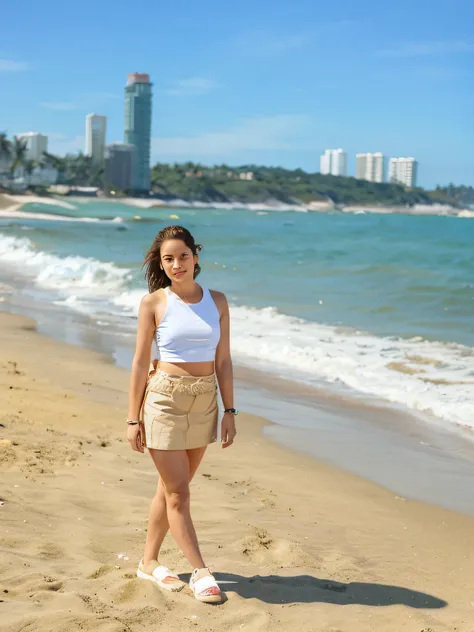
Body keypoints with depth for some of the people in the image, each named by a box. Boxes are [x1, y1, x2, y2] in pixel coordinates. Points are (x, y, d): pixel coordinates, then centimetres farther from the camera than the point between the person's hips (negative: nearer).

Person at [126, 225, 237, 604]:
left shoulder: (216, 301, 4)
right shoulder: (153, 303, -5)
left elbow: (223, 360, 6)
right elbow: (141, 363, -3)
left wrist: (229, 411, 2)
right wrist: (133, 419, -4)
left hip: (205, 402, 4)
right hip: (165, 399, -4)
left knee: (172, 488, 13)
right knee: (178, 493, -2)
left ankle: (149, 561, 27)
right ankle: (201, 572, 5)